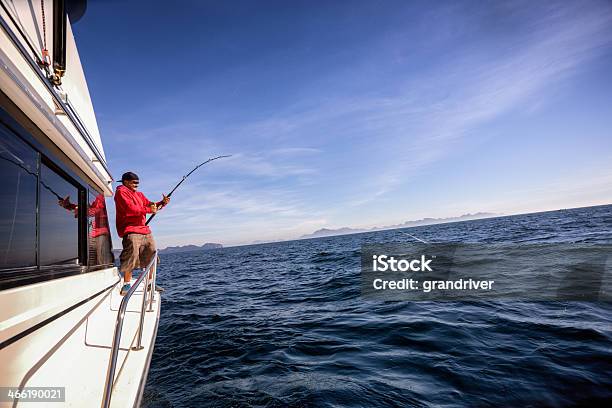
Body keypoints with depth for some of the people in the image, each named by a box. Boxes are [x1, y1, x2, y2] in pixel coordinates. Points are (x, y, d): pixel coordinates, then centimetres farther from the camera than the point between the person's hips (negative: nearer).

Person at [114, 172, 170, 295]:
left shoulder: (139, 194, 25)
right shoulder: (121, 192, 0)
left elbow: (151, 205, 18)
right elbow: (131, 208, -14)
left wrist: (162, 203, 0)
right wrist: (149, 210, -9)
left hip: (144, 230, 8)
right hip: (130, 231, -8)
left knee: (151, 256, 9)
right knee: (131, 256, -16)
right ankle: (126, 285, -5)